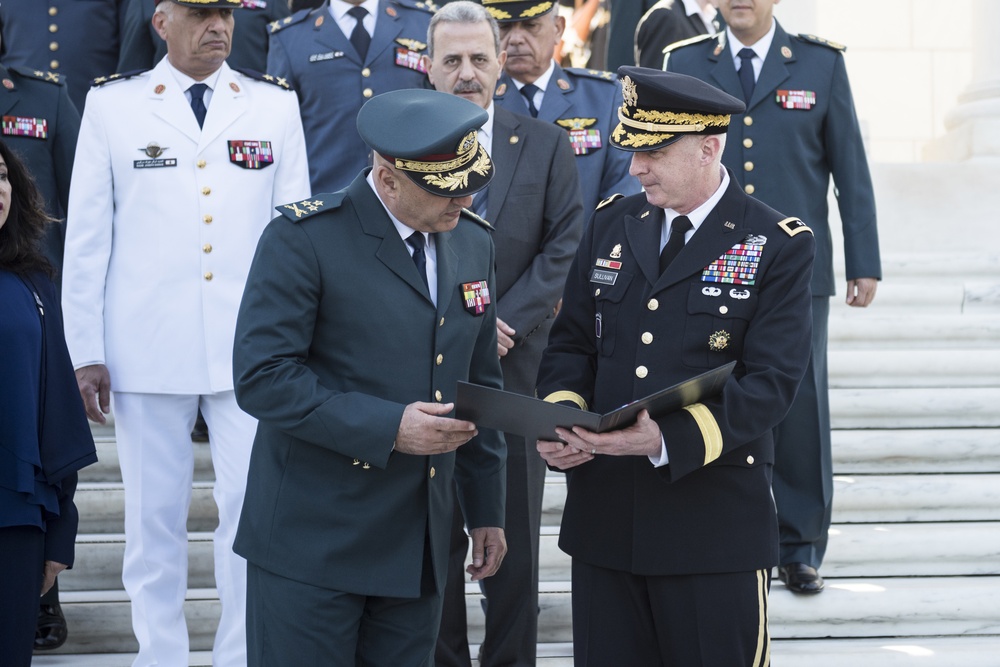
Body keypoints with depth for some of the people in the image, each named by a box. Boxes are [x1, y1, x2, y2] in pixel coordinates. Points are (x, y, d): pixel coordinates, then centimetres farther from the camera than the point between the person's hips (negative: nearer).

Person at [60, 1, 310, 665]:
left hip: (250, 348, 1)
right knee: (154, 516, 6)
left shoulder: (275, 106, 7)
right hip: (146, 351, 0)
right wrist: (87, 352, 0)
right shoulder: (111, 105, 4)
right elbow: (87, 235, 4)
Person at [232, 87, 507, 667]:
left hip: (417, 547, 6)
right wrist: (387, 427, -22)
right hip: (313, 543, -5)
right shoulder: (303, 238, -11)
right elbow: (261, 377, -18)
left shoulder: (475, 243, 10)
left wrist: (487, 510, 17)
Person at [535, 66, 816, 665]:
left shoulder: (779, 246, -5)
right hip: (604, 514, 4)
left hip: (714, 523, -4)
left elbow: (772, 381, -13)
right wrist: (559, 420, -10)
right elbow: (571, 344, 12)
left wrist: (668, 439, -26)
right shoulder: (612, 224, 10)